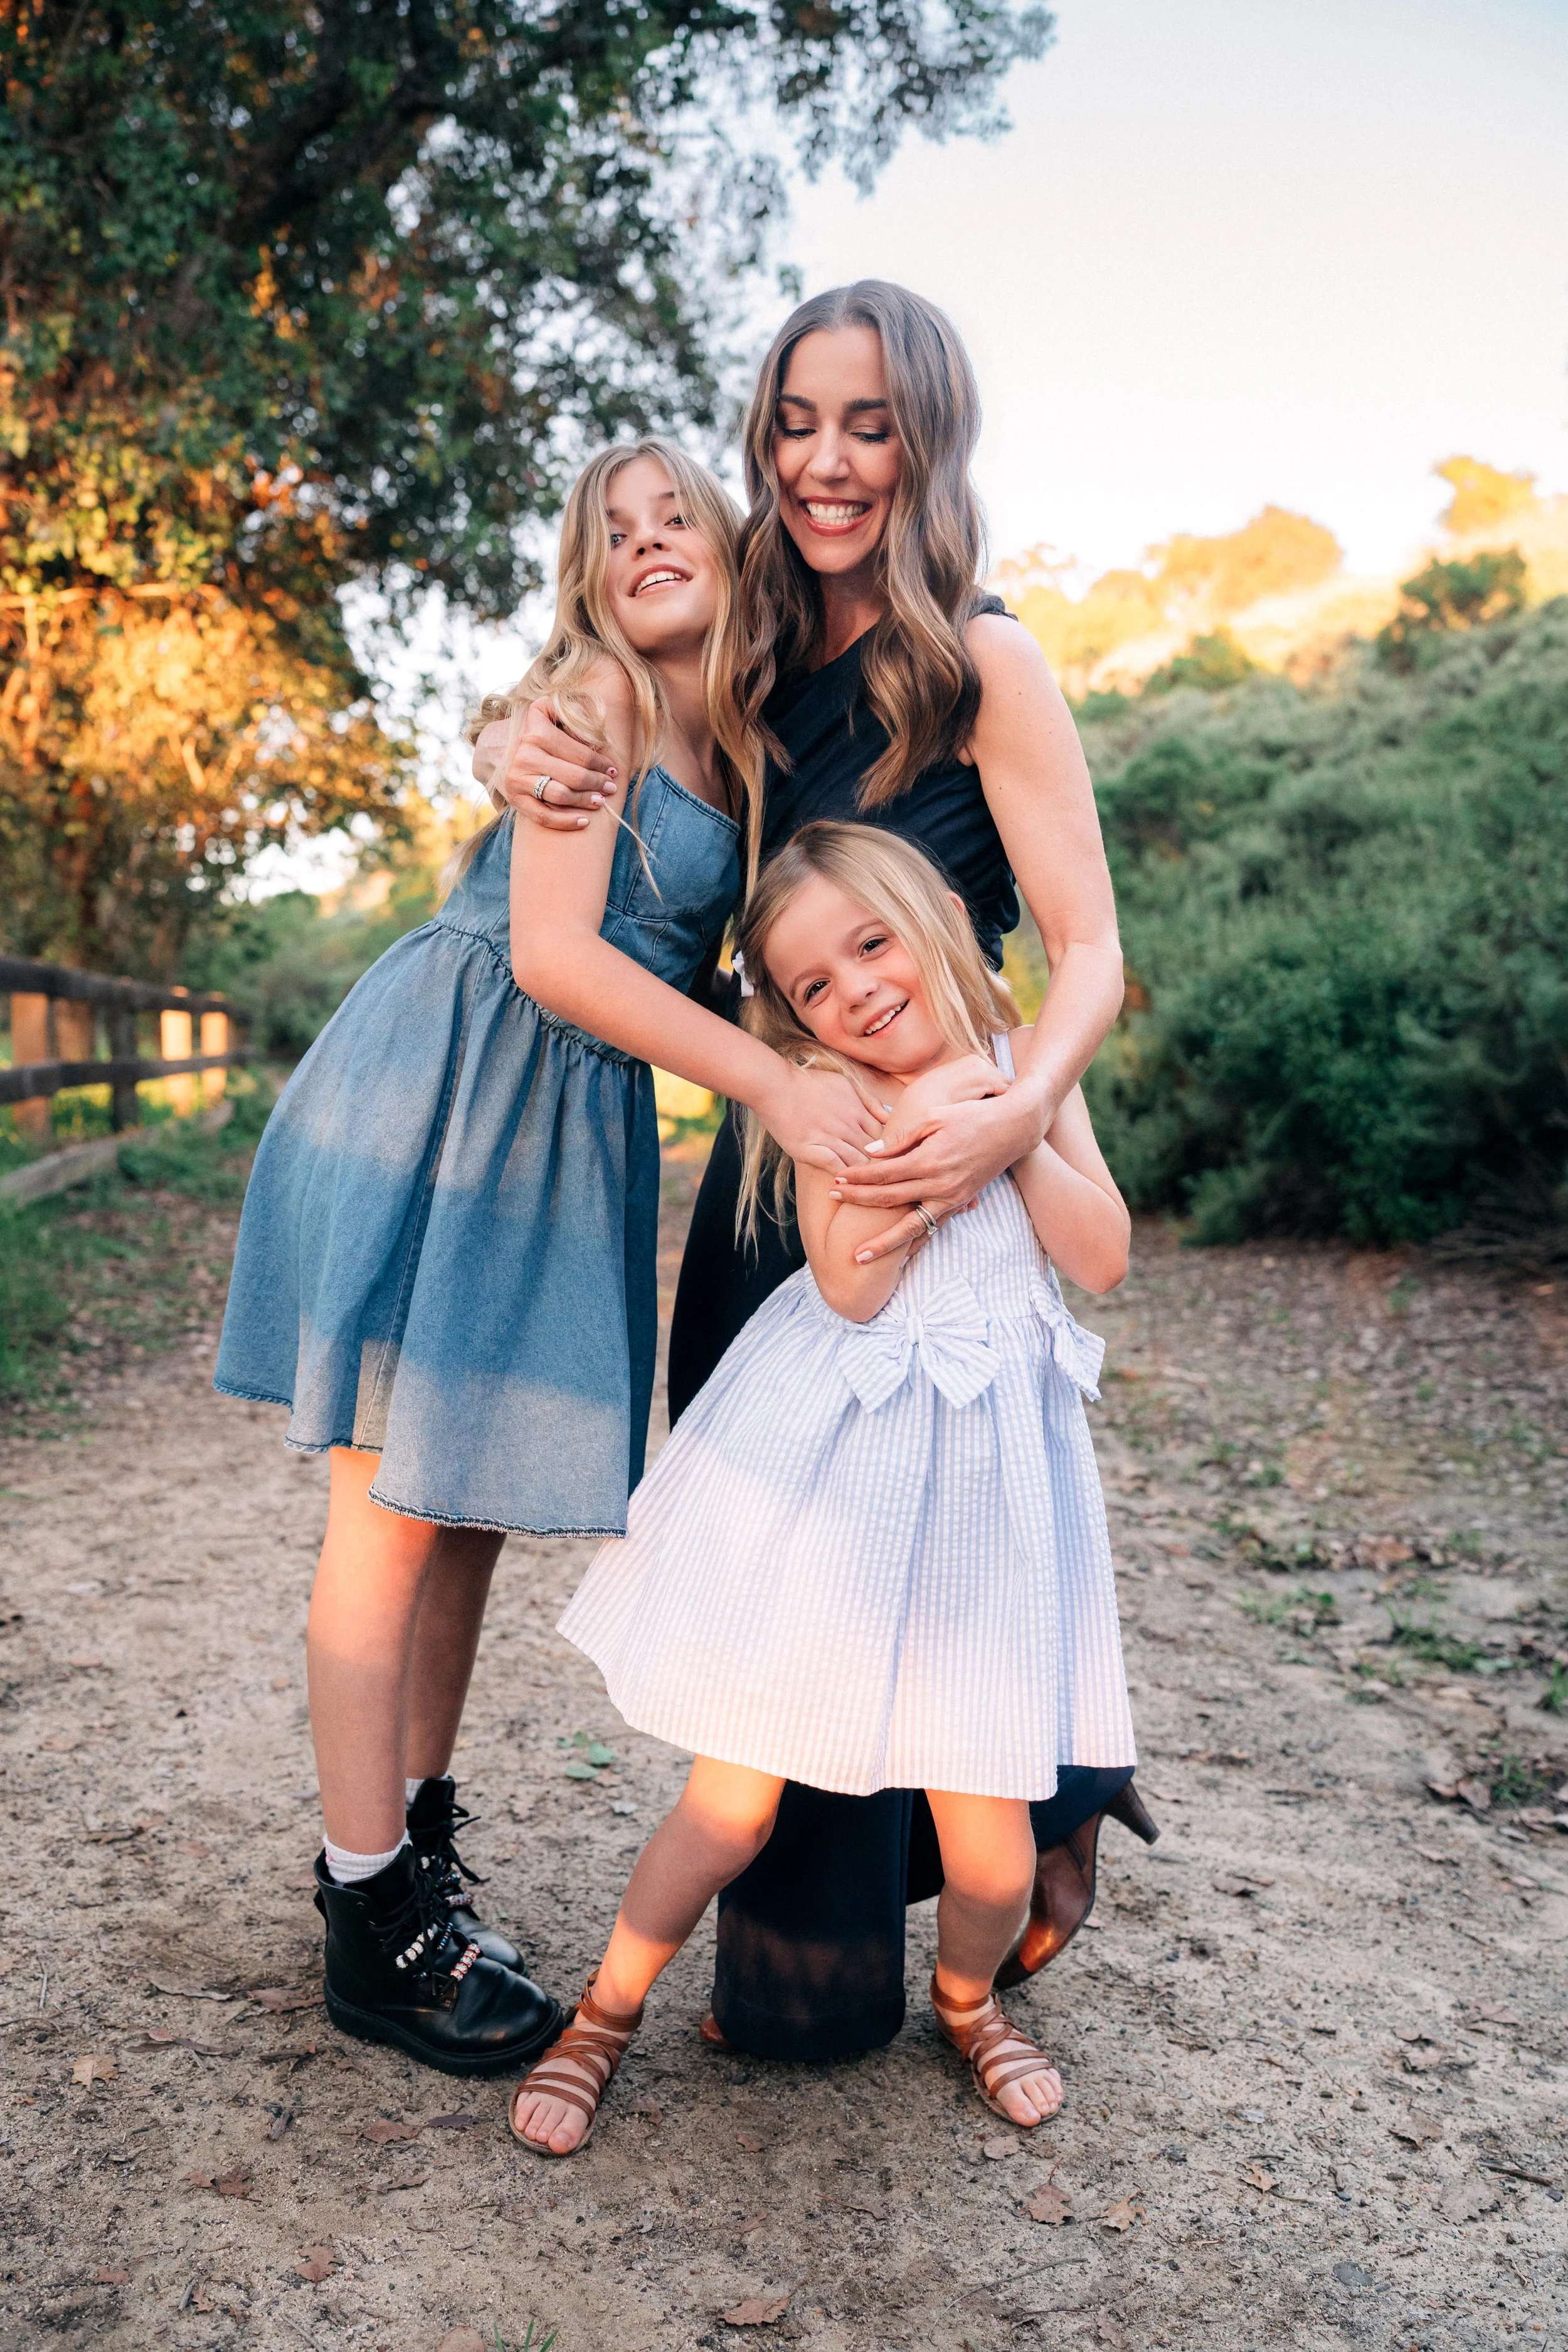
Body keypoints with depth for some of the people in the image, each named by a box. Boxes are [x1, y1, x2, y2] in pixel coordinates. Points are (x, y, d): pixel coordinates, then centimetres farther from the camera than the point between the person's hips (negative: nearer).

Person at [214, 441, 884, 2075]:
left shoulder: (737, 756, 15)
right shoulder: (589, 702, -8)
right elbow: (552, 950, -18)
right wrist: (773, 1082, -23)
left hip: (574, 1118, 7)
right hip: (437, 1087, -7)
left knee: (480, 1483, 11)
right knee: (394, 1496, -3)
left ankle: (408, 1825, 26)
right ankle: (373, 1920, 6)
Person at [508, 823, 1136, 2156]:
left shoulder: (1021, 1060, 6)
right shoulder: (834, 1094, -3)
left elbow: (1104, 1259, 3)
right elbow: (852, 1285, -16)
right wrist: (919, 1123, -16)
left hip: (989, 1460, 3)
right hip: (828, 1459, -2)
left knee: (990, 1831, 4)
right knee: (737, 1800, 4)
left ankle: (967, 1998, 37)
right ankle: (608, 2013, 29)